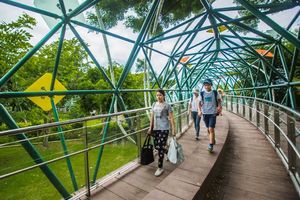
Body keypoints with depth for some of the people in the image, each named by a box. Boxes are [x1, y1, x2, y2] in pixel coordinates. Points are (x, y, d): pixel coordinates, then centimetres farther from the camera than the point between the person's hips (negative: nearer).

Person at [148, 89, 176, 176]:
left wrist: (173, 129, -9)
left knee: (160, 147, -4)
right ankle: (168, 153, 44)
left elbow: (171, 118, -6)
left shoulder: (167, 105, -6)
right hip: (155, 128, 6)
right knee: (156, 146, 13)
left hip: (164, 129, -5)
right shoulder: (154, 105, 8)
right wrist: (150, 128, 10)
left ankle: (160, 168, 13)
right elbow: (152, 117, 11)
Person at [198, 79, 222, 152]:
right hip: (205, 113, 3)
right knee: (208, 129, 16)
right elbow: (200, 103, 8)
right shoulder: (202, 93, 1)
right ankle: (213, 139, 41)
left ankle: (211, 145, -1)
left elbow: (219, 100, 9)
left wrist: (219, 106, -9)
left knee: (211, 129, -10)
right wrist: (200, 110, -5)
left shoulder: (215, 93, -3)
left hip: (213, 113, -3)